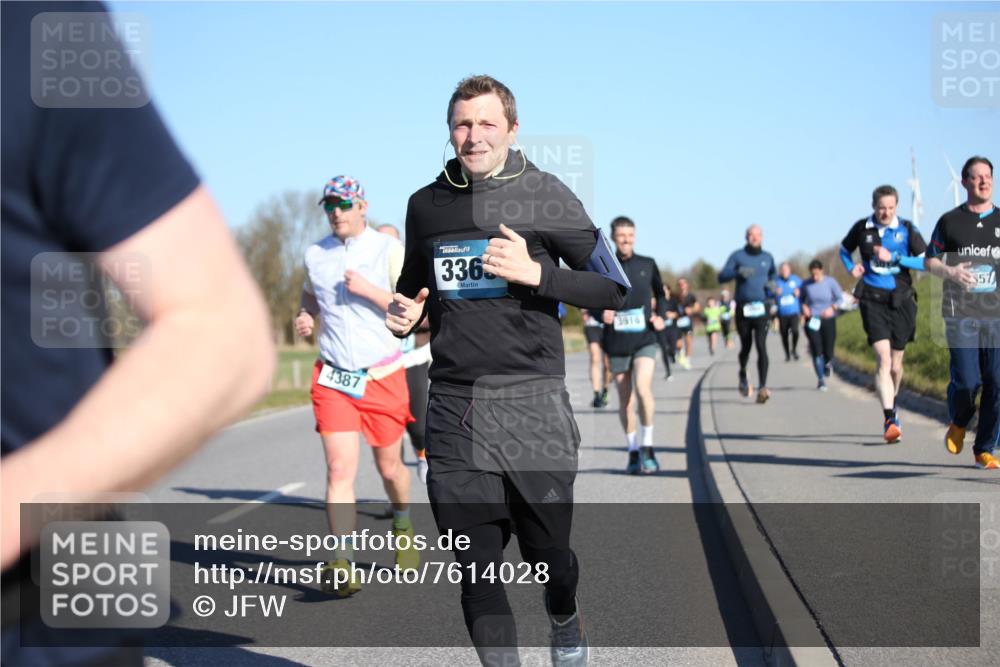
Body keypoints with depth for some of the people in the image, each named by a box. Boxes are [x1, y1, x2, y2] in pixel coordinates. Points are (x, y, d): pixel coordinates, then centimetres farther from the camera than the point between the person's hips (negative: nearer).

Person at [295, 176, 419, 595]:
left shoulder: (389, 250, -4)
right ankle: (342, 565, -14)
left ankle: (403, 524, 43)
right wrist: (305, 317, 6)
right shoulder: (315, 254, 7)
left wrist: (369, 290, -20)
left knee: (389, 467, 11)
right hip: (332, 378, 2)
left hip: (383, 376, -1)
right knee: (339, 471, -11)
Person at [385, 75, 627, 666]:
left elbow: (616, 288, 0)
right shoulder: (426, 204, 11)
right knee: (477, 572, 0)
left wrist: (536, 273, -14)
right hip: (454, 410, 3)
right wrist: (405, 316, 3)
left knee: (548, 555, 6)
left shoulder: (544, 196, 0)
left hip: (532, 401, -3)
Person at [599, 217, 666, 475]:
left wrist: (660, 315, 1)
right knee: (625, 399, 7)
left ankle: (646, 448, -9)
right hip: (616, 343, 1)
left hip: (644, 340, -1)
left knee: (643, 388, -21)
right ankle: (633, 452, 21)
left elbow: (660, 294, 19)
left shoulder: (647, 264, 6)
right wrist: (602, 312, -11)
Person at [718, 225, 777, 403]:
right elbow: (722, 276, -5)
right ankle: (743, 377, 40)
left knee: (761, 346, -15)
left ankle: (763, 388, -20)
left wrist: (772, 285, 4)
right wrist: (738, 272, -23)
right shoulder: (738, 256, 2)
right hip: (743, 308, 0)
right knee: (745, 347, 11)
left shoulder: (768, 257, 10)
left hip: (761, 309, 0)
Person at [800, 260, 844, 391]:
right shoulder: (806, 284, -1)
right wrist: (804, 307, -7)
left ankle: (828, 364, 36)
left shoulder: (830, 282, -4)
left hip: (828, 319, 0)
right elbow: (801, 298, 13)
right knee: (817, 352, -9)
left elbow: (840, 297, 4)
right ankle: (821, 380, 4)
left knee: (828, 352, -3)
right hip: (812, 320, 0)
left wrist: (832, 308, -11)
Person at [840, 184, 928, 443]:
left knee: (896, 364, 12)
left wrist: (894, 258, -14)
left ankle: (892, 403, 40)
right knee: (883, 358, -17)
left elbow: (926, 262, -4)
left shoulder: (907, 229, 1)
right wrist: (851, 267, 2)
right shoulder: (862, 228, 4)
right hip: (873, 300, -1)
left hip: (901, 300, 1)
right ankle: (889, 420, -23)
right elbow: (844, 249, 22)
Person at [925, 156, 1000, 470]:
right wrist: (950, 272, -11)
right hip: (961, 313, -2)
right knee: (967, 380, -10)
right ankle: (958, 424, 23)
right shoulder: (949, 221, 7)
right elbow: (930, 260, 9)